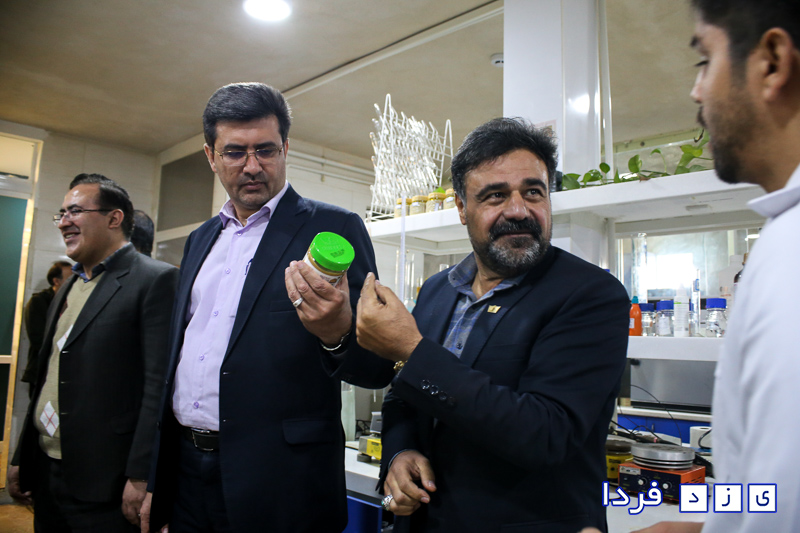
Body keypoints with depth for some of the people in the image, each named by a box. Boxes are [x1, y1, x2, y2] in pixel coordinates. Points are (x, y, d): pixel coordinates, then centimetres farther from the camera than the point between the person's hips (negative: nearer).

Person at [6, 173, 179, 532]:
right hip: (45, 473, 8)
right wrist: (22, 459, 18)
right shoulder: (69, 288, 14)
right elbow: (47, 380, 18)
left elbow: (158, 385, -18)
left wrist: (141, 476, -20)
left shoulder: (155, 280, -12)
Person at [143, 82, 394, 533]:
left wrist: (338, 334, -35)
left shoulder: (333, 228, -9)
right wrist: (156, 480, 15)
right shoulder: (201, 239, 11)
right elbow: (181, 353, 15)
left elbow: (377, 369, -13)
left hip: (278, 488, -5)